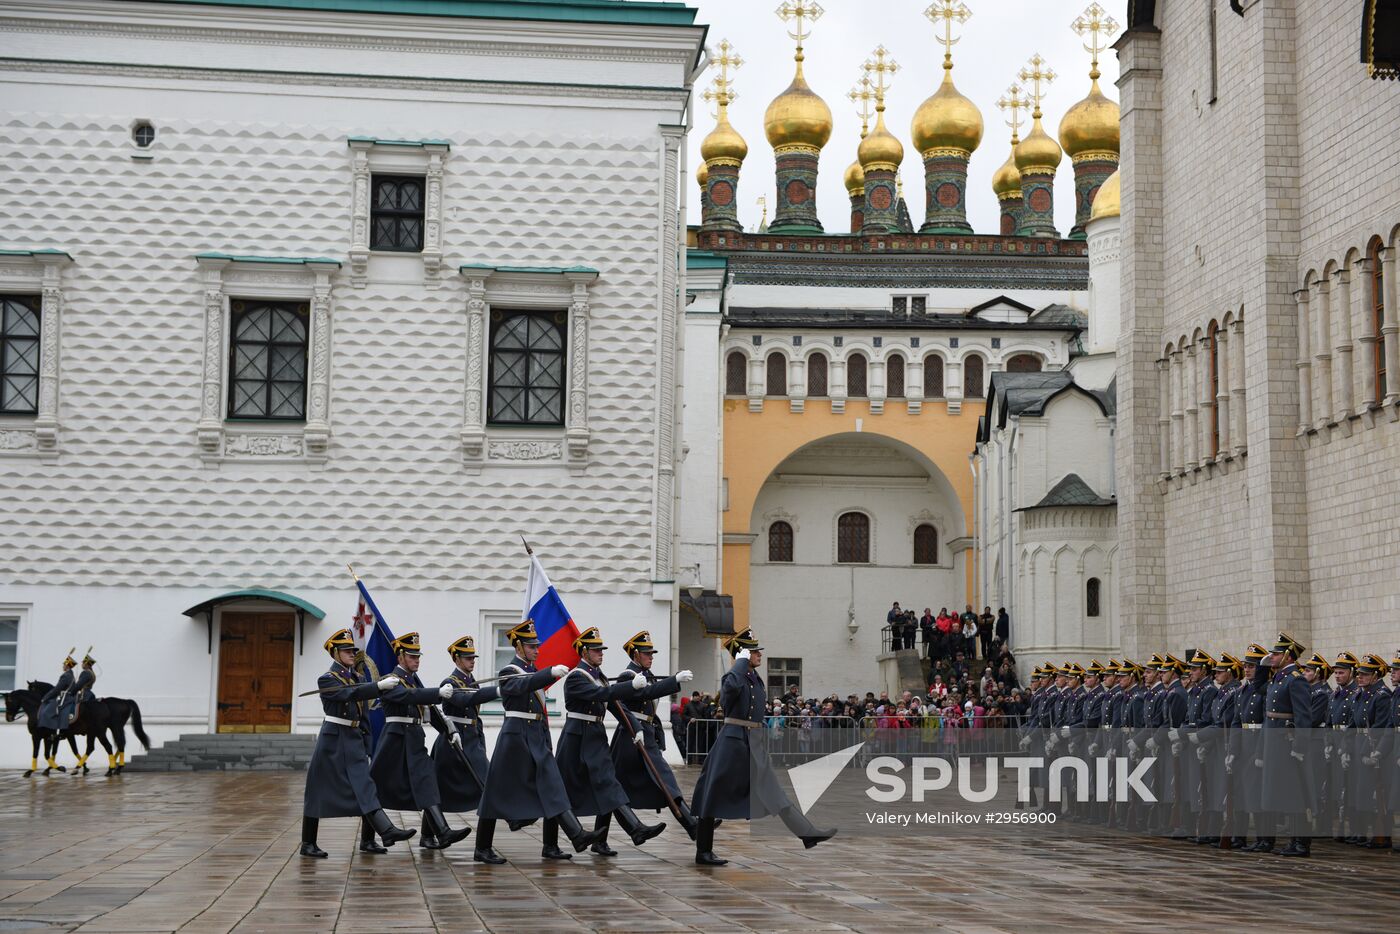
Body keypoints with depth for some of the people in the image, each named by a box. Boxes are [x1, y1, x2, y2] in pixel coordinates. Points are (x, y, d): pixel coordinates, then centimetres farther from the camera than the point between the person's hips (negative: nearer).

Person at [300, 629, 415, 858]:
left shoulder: (359, 678, 13)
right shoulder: (327, 680, -8)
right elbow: (350, 694, -27)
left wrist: (366, 748, 15)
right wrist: (380, 685, -35)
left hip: (355, 740, 7)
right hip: (333, 740, -7)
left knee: (365, 787, -1)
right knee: (319, 791, -2)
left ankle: (387, 831, -8)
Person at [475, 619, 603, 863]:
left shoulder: (534, 671, 16)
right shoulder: (509, 672, -9)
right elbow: (524, 685, -33)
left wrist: (546, 740, 23)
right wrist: (551, 673, -48)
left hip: (538, 738, 8)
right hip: (516, 735, -8)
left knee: (551, 787, -1)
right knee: (499, 792, -2)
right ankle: (482, 849, 3)